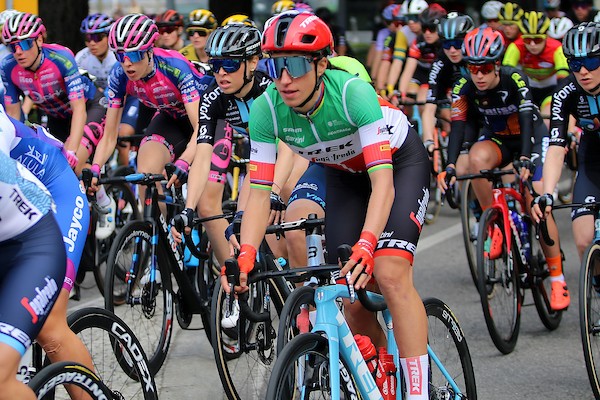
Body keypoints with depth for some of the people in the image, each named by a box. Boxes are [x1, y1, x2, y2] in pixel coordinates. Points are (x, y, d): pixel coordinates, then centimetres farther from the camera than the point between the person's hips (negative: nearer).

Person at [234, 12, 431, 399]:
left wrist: (366, 246, -55)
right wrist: (246, 257, -36)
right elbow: (260, 191, -22)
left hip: (400, 162, -4)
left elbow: (382, 179, -42)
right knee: (352, 298, -3)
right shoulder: (267, 108, -26)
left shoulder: (353, 91, -37)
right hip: (345, 176, 4)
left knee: (390, 275, -25)